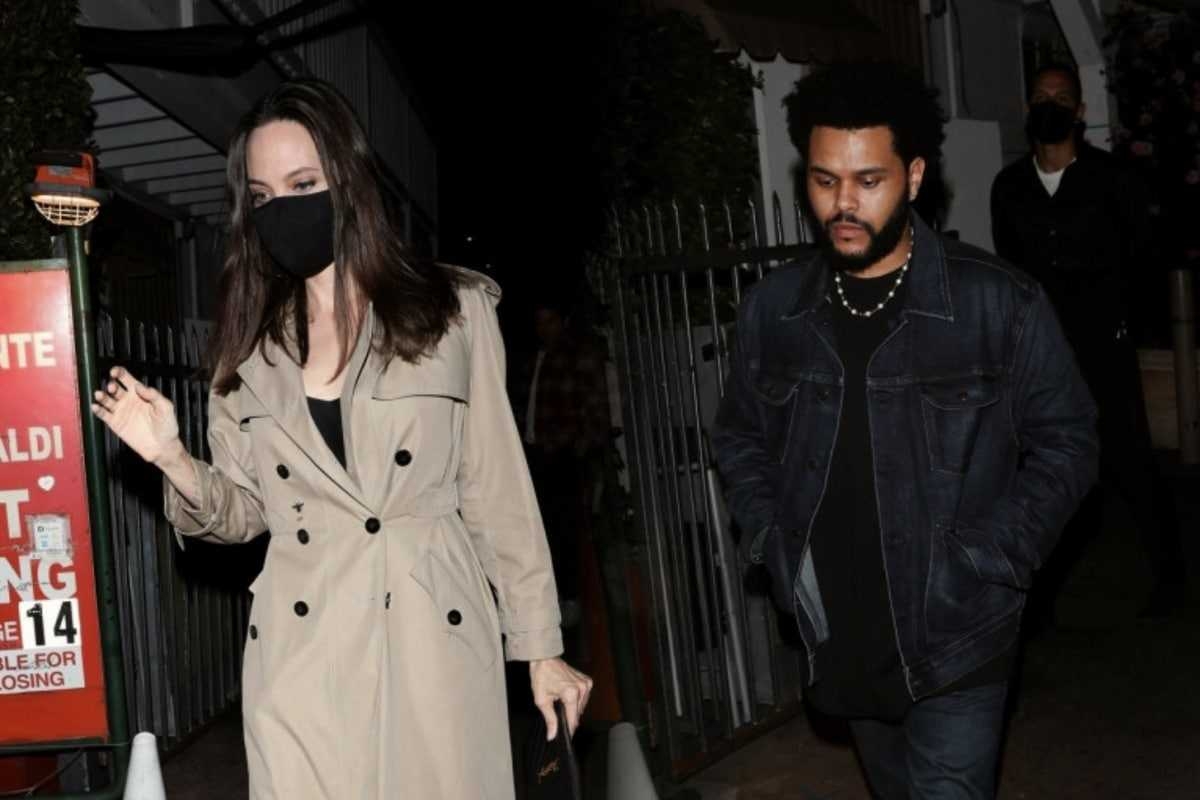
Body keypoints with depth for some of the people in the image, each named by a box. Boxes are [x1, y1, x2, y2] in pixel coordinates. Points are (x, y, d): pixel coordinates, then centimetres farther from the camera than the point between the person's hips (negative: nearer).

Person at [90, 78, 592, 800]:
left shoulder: (454, 310, 0)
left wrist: (540, 648, 2)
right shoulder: (250, 342, 8)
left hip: (437, 639, -2)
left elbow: (497, 487, 1)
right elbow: (244, 513, 11)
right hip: (302, 656, 2)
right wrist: (173, 459, -9)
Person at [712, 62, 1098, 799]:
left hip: (955, 638, -4)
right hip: (842, 635, 4)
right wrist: (776, 548, -1)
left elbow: (1065, 441, -4)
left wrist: (985, 564, -13)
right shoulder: (772, 310, -2)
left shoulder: (1002, 304, -13)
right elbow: (741, 438, 12)